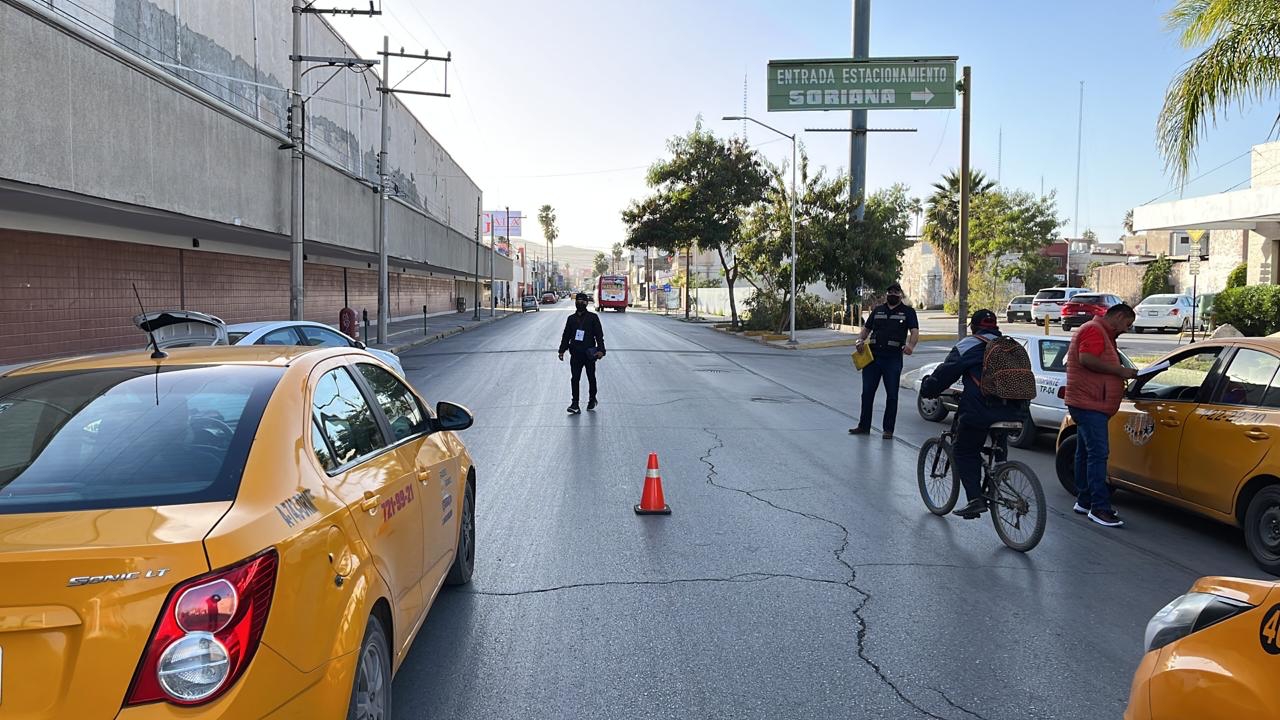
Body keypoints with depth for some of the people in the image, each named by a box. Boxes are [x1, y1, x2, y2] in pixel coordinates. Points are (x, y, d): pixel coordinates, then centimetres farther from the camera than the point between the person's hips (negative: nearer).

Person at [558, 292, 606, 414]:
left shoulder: (593, 317, 1)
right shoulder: (571, 318, 10)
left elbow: (599, 335, -2)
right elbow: (566, 336, 15)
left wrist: (600, 350, -13)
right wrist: (562, 350, 7)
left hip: (589, 353, -2)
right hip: (575, 354, 2)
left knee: (591, 378, 10)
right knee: (575, 379, -3)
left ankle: (592, 399, 30)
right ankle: (575, 404, -1)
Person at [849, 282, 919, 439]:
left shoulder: (908, 311, 3)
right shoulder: (877, 310, 16)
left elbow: (915, 332, -9)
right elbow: (866, 328, 17)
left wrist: (910, 345, -30)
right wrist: (860, 340, -5)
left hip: (893, 358, -3)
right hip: (872, 356, 4)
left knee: (892, 395, 3)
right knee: (867, 392, 7)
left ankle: (888, 429, 11)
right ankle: (864, 426, 17)